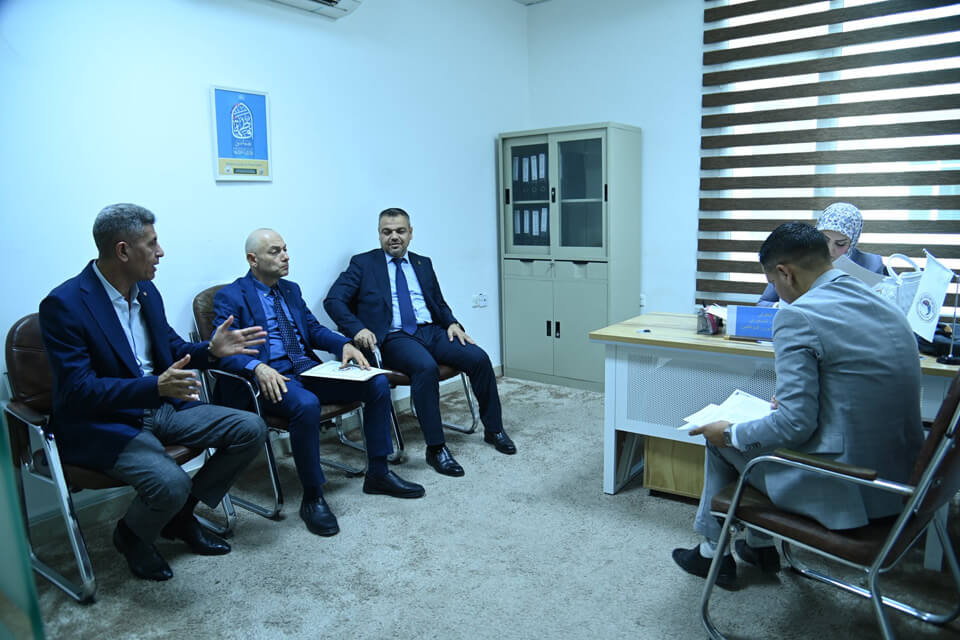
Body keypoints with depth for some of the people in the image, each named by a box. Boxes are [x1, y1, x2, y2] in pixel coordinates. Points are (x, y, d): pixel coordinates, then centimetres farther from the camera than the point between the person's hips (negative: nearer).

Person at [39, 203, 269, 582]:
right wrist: (156, 387, -36)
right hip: (102, 423, -7)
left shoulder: (145, 289, 4)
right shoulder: (64, 304, -18)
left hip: (161, 407, 8)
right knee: (170, 482, -32)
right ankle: (131, 536, 6)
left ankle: (181, 515, 11)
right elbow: (79, 390, -23)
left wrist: (211, 350, -6)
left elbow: (171, 347, 16)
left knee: (251, 430, -6)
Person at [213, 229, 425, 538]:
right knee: (306, 404, -39)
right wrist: (257, 367, -31)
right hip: (271, 378, -7)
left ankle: (378, 474, 3)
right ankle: (312, 498, -20)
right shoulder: (230, 297, -2)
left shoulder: (291, 289, 20)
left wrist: (344, 345, 0)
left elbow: (314, 330, 21)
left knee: (377, 383, -10)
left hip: (309, 371, 7)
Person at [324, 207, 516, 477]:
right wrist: (358, 328, -19)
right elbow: (333, 300, -2)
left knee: (479, 358, -16)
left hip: (432, 331, 5)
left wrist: (452, 323, 2)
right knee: (425, 367, -35)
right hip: (394, 338, -5)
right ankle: (436, 448, -25)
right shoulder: (363, 264, 6)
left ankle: (493, 429, 3)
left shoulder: (423, 263, 20)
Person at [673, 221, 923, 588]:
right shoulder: (885, 306, 7)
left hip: (842, 489, -8)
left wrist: (729, 433, -6)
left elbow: (796, 425, -21)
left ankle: (713, 552, 32)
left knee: (721, 439, 14)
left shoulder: (797, 316, -20)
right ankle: (760, 546, 41)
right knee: (750, 428, 26)